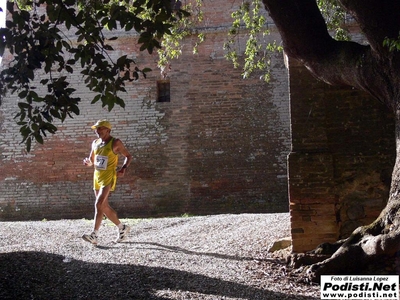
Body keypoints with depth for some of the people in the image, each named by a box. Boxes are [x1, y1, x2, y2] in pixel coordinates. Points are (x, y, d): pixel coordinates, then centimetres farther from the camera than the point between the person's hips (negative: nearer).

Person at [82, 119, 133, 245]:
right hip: (97, 177, 8)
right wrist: (88, 163, -3)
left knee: (99, 204, -18)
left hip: (108, 177, -8)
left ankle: (94, 236, -19)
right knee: (104, 207, 13)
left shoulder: (115, 143, -7)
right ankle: (122, 228, 30)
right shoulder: (95, 143, 11)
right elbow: (92, 160, 21)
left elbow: (128, 156, 0)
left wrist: (123, 169, -17)